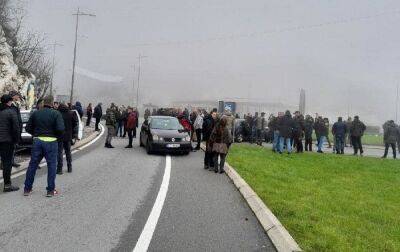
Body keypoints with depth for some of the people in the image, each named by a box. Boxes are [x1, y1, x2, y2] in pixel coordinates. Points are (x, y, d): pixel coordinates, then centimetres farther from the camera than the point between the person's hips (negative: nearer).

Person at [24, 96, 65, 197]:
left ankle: (27, 189, 20)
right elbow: (60, 129, -18)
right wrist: (57, 135, 1)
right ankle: (51, 190, 9)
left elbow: (28, 128, 5)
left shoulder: (35, 113, 5)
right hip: (51, 142, -4)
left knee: (32, 165, 12)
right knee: (51, 165, 5)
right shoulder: (56, 114, -7)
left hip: (37, 141, 4)